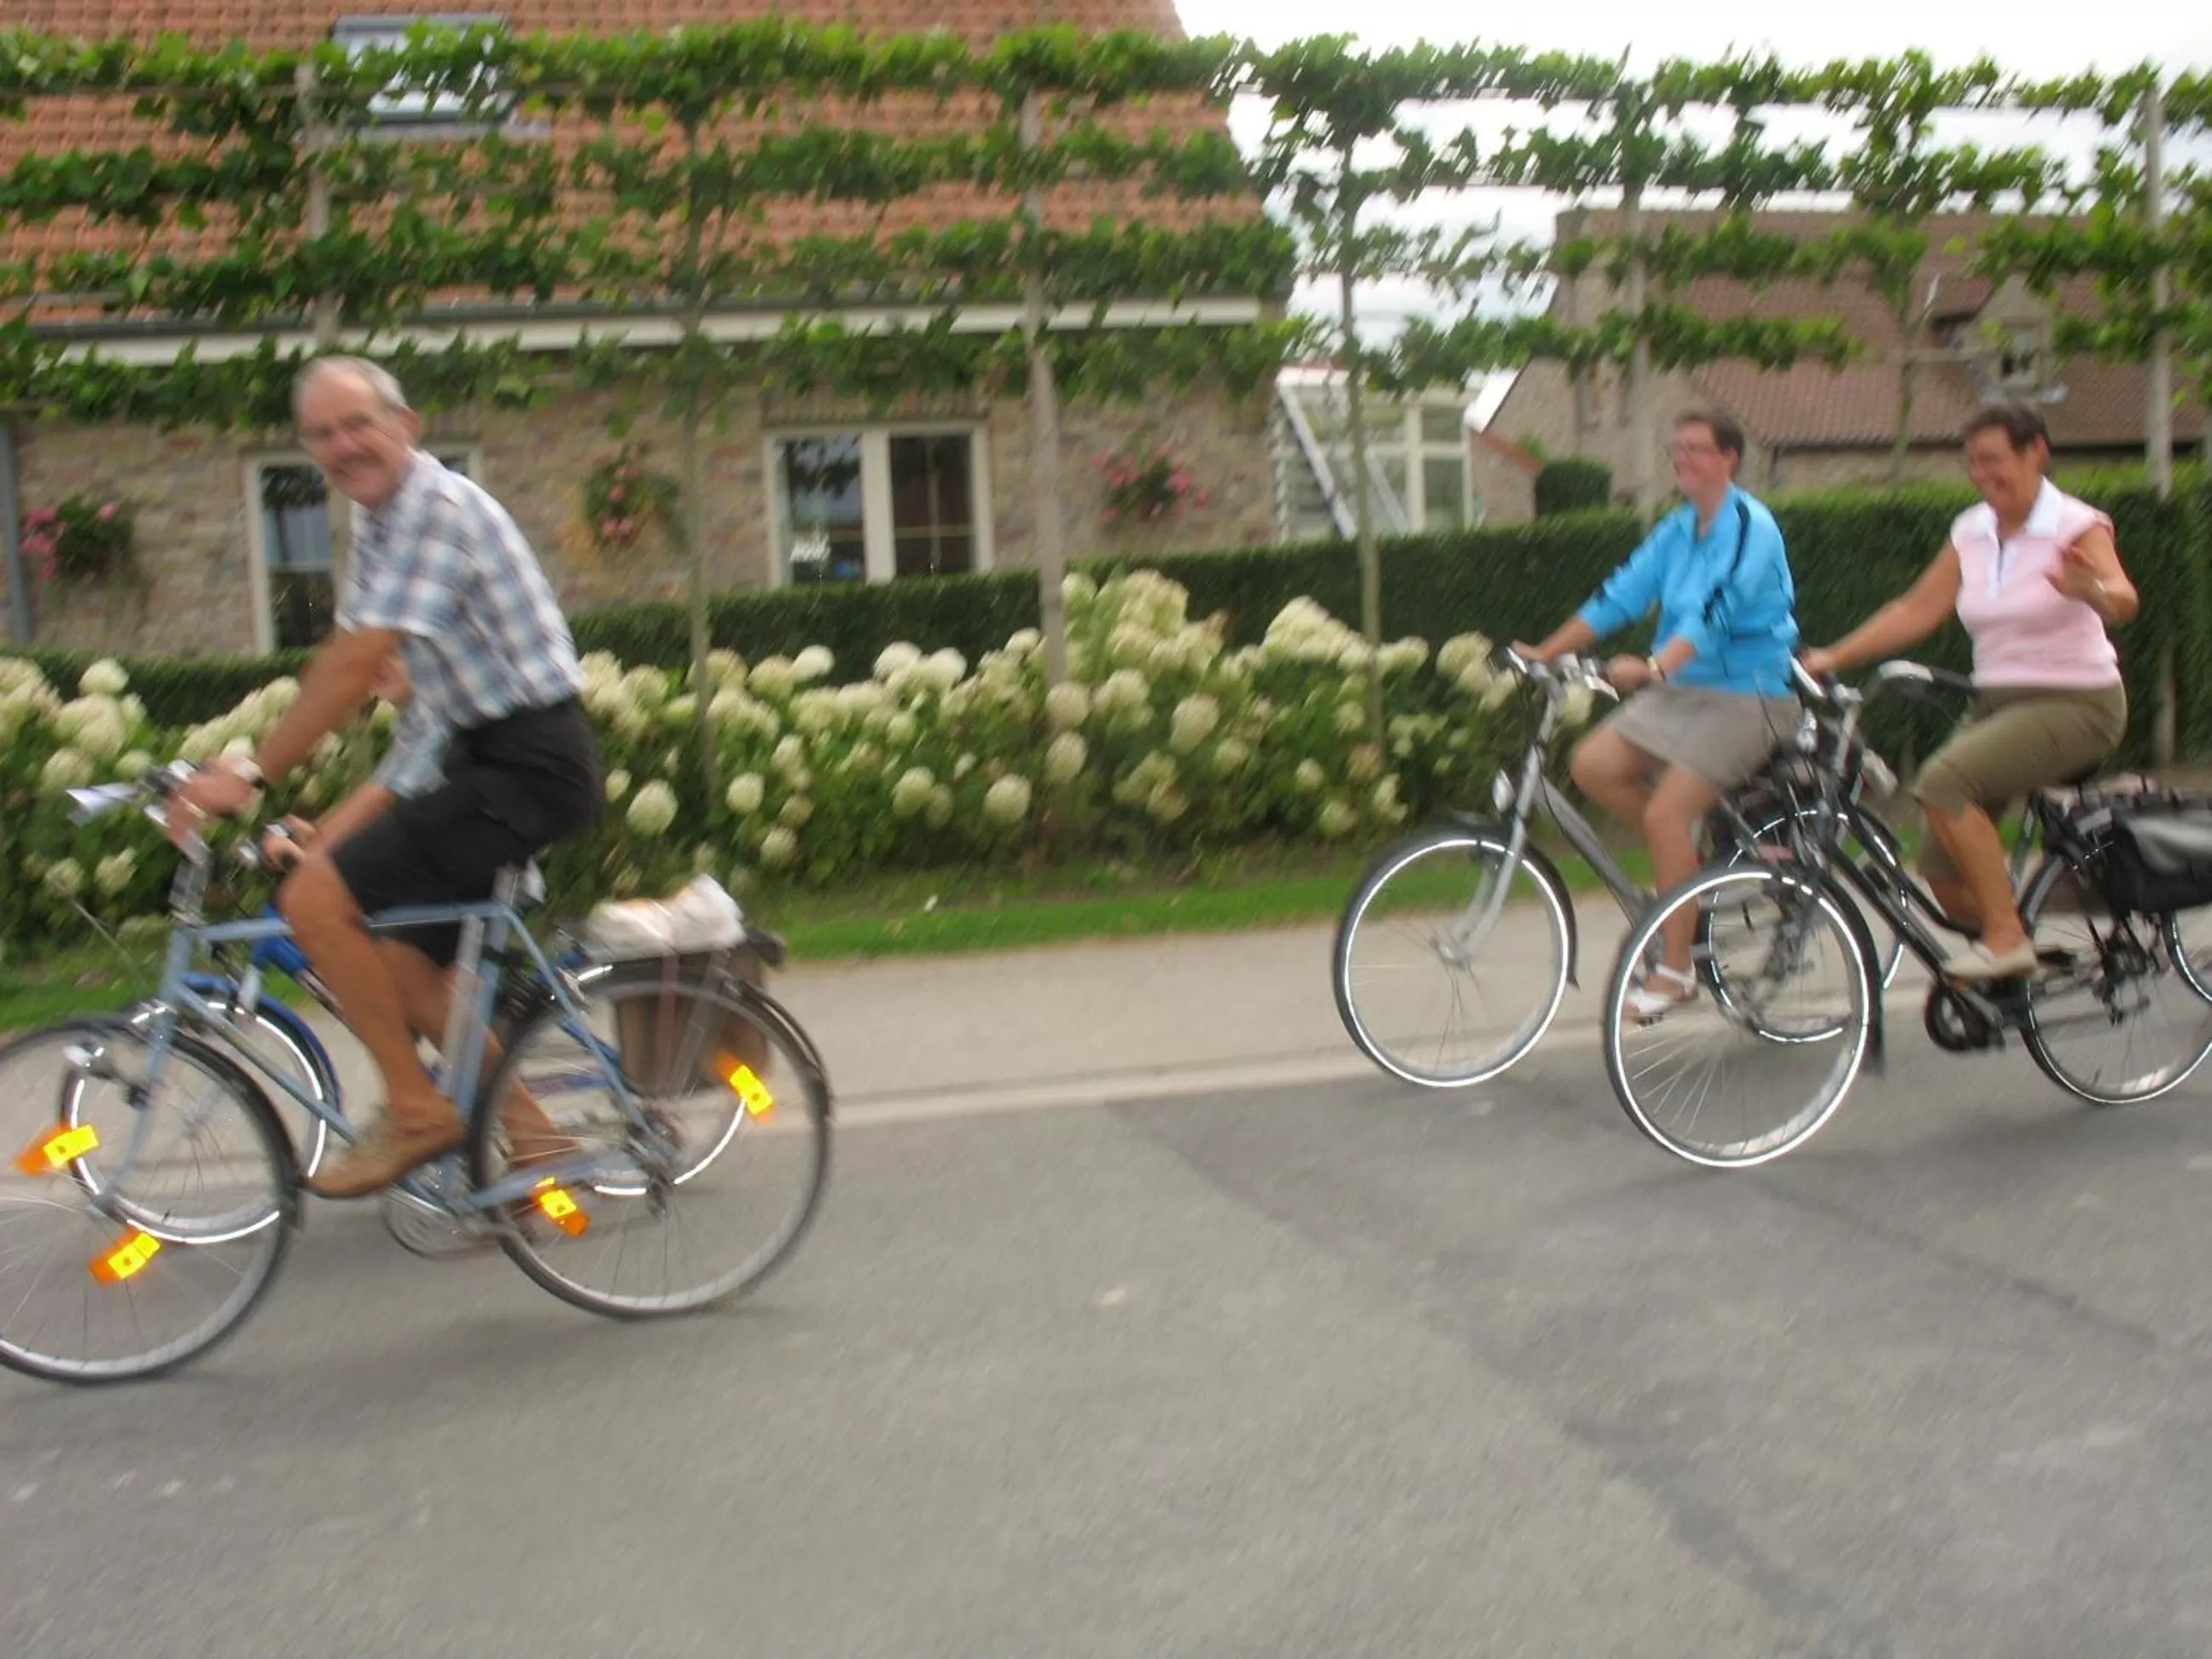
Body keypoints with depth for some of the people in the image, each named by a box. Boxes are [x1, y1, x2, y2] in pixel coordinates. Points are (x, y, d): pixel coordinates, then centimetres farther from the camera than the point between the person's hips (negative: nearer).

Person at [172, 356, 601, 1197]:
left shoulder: (439, 507, -17)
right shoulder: (379, 521, 14)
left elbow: (359, 662, -22)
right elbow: (343, 659, 16)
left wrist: (251, 772, -17)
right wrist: (249, 763, 10)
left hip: (529, 763, -10)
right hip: (485, 754, 10)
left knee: (314, 899, -16)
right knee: (413, 959, 13)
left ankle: (415, 1111, -4)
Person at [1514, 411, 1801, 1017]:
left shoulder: (1749, 525, -14)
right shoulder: (1677, 528, 11)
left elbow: (1713, 612, -28)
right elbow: (1621, 594, 8)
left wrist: (1653, 668, -42)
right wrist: (1545, 652, 1)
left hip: (1745, 697, -8)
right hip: (1680, 689, 8)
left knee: (1665, 812, -19)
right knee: (1593, 764, -12)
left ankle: (1675, 968, -6)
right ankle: (1697, 849, 9)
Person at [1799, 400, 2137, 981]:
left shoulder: (2077, 527, -11)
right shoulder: (1971, 531, 6)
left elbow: (2123, 600, -29)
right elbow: (1916, 610, 6)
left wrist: (2090, 590, -52)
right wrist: (1833, 657, -3)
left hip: (2075, 704, -6)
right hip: (1996, 703, 6)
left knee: (1943, 780, -30)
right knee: (1943, 874, -3)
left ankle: (2007, 938, -20)